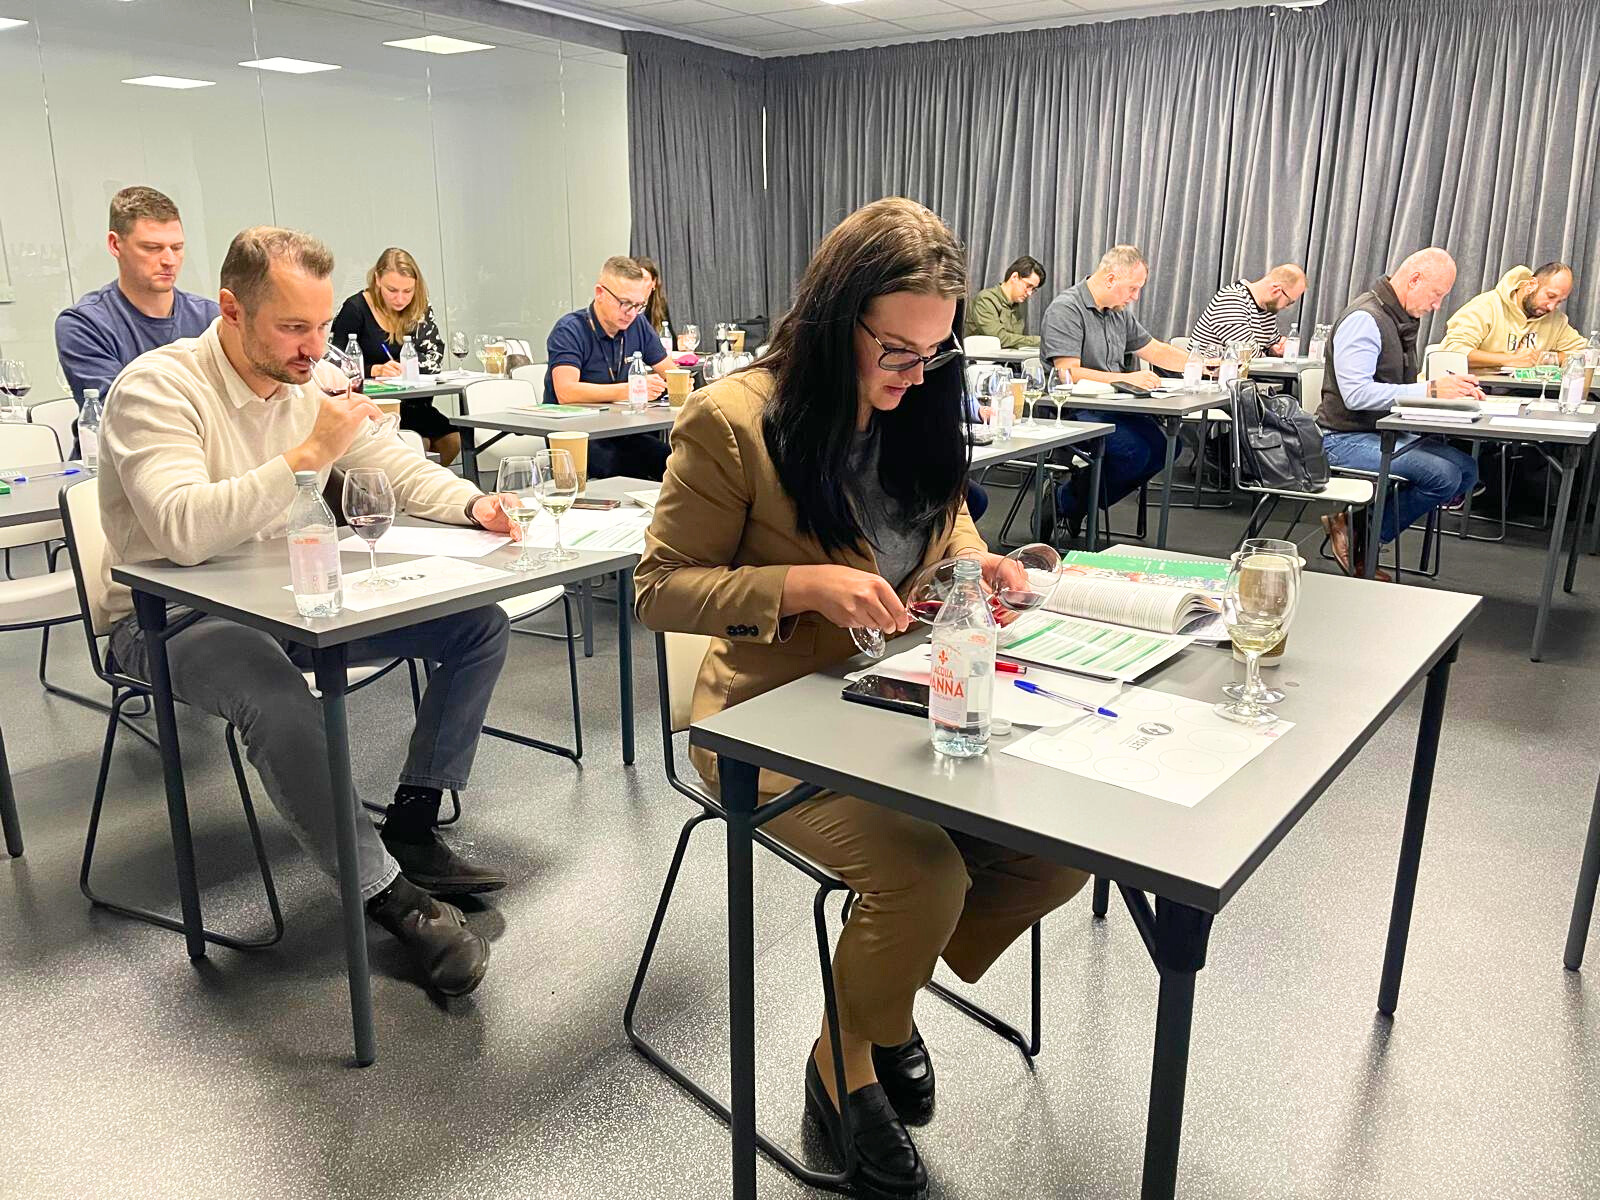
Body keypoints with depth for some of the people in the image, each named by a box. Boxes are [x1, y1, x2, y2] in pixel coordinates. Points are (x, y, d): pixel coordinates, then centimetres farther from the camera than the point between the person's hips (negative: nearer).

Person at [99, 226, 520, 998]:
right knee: (280, 699, -40)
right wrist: (307, 455, -34)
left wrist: (473, 505, -12)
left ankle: (411, 827, 1)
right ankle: (385, 892, -21)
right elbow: (184, 532, -33)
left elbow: (398, 468, 8)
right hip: (171, 616, -7)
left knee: (479, 625, -6)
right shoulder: (159, 387, -18)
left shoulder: (306, 383, 3)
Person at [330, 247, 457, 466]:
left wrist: (400, 368, -17)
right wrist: (376, 370, -23)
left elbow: (435, 359, -1)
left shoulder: (420, 310, 8)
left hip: (411, 402, 5)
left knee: (452, 439, -19)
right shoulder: (355, 309, -5)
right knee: (421, 442, -28)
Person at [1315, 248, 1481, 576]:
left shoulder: (1402, 319, 17)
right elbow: (1356, 394, -26)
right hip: (1347, 439, -10)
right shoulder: (1364, 319, -15)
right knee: (1443, 474, -22)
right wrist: (1431, 389, -26)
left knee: (1466, 469, -1)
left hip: (1387, 434, 10)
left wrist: (1452, 389, 2)